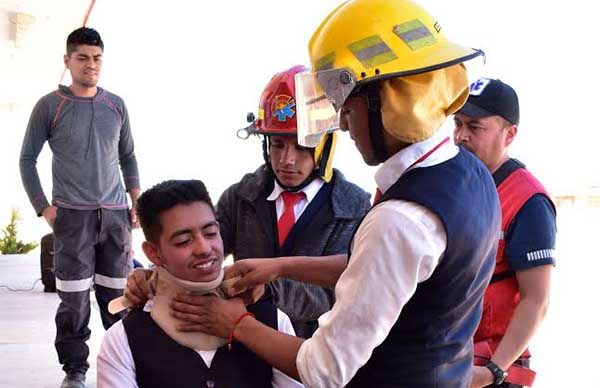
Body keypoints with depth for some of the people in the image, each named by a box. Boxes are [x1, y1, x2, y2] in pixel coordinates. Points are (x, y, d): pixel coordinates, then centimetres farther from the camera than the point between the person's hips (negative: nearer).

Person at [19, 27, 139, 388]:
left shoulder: (116, 105, 9)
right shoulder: (49, 106, -1)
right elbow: (27, 159, 3)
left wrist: (137, 202, 8)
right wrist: (43, 207, -5)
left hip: (116, 215, 3)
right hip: (72, 215, -3)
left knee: (117, 295, 7)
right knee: (74, 299, -3)